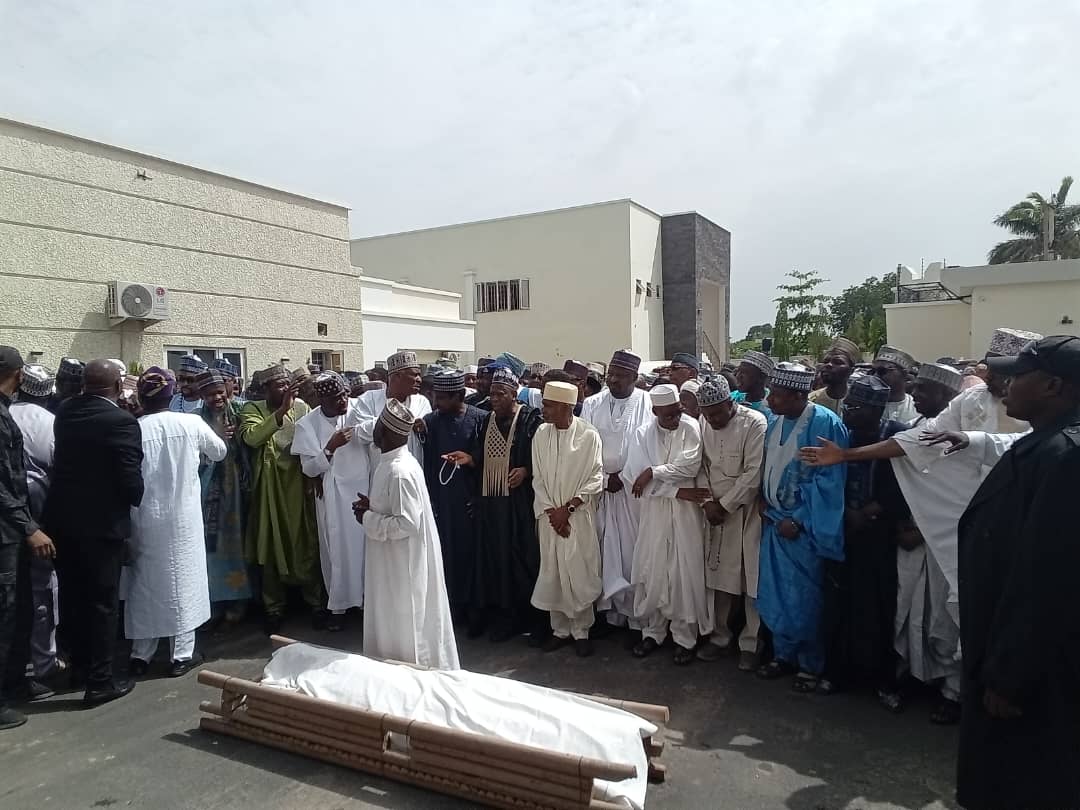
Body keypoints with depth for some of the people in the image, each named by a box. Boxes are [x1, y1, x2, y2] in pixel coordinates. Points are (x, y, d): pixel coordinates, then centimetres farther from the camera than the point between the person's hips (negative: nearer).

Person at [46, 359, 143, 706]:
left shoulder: (64, 412, 3)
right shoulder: (122, 421, -17)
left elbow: (64, 458, 15)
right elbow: (130, 477, -18)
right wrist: (136, 501, 2)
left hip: (61, 518, 7)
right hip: (102, 521, -6)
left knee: (71, 596, 18)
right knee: (101, 600, 3)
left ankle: (79, 665, 33)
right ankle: (100, 681, 10)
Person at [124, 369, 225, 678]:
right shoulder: (191, 423, -8)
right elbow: (220, 452, 9)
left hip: (145, 518, 1)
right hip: (183, 517, -1)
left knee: (145, 580, 14)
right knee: (183, 579, 8)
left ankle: (140, 654, 23)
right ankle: (182, 654, 13)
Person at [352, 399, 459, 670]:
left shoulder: (400, 471, -26)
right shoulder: (393, 463, 5)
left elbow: (407, 523, -28)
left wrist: (367, 519, -17)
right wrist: (372, 506, 3)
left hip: (404, 562, -10)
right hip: (394, 559, 10)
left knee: (407, 628, 7)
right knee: (395, 624, 21)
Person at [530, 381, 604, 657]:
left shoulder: (589, 435, -9)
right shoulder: (541, 434, 1)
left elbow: (595, 479, -7)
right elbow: (538, 478, 5)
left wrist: (567, 508, -12)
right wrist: (550, 511, -6)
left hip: (579, 516, -3)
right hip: (549, 516, 3)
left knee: (580, 574, 0)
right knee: (552, 573, 8)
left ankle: (581, 631, 18)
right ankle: (560, 629, 24)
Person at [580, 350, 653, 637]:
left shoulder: (648, 404, -4)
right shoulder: (592, 404, 4)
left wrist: (623, 477, -9)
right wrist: (604, 479, -6)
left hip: (634, 491, -3)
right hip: (599, 488, 3)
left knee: (633, 554, 2)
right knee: (605, 554, 6)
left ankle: (637, 618, 13)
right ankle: (610, 612, 19)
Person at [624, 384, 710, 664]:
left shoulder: (691, 427, -5)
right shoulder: (643, 433, 0)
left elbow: (690, 465, -18)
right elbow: (636, 477, -7)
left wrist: (653, 472, -16)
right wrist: (677, 490, -13)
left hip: (686, 510, -2)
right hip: (654, 509, 2)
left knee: (686, 571, 2)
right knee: (652, 570, 6)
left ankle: (685, 637, 16)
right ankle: (652, 631, 23)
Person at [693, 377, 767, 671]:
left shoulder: (755, 423, -14)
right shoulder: (704, 423, 3)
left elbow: (753, 473, -16)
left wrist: (724, 505, -12)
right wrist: (707, 500, -5)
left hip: (746, 511, -4)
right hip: (715, 510, 4)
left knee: (752, 579, 3)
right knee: (717, 577, 9)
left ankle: (751, 644, 18)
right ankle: (720, 636, 25)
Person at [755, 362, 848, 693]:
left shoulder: (825, 423, -15)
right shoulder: (775, 423, 4)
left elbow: (828, 479, -16)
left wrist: (798, 520, -15)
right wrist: (768, 510, 4)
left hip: (803, 526, -6)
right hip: (775, 522, 6)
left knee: (804, 597, 4)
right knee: (775, 593, 12)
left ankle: (810, 664, 23)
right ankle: (784, 654, 30)